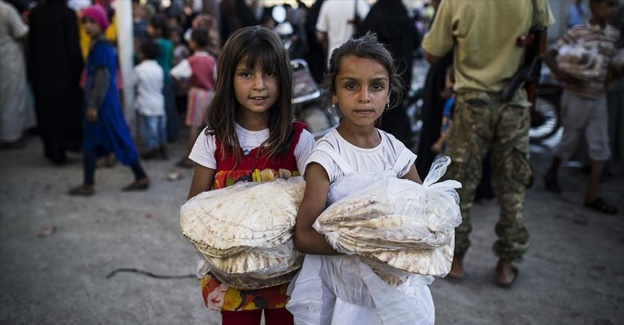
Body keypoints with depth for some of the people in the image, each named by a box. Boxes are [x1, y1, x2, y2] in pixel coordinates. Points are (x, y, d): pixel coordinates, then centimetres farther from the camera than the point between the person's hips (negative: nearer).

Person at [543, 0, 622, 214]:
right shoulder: (577, 32, -12)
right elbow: (551, 55, -11)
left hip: (599, 98, 5)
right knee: (570, 141, 9)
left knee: (601, 146, 2)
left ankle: (592, 196, 8)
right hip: (576, 97, -5)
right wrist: (561, 74, -26)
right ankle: (552, 173, 37)